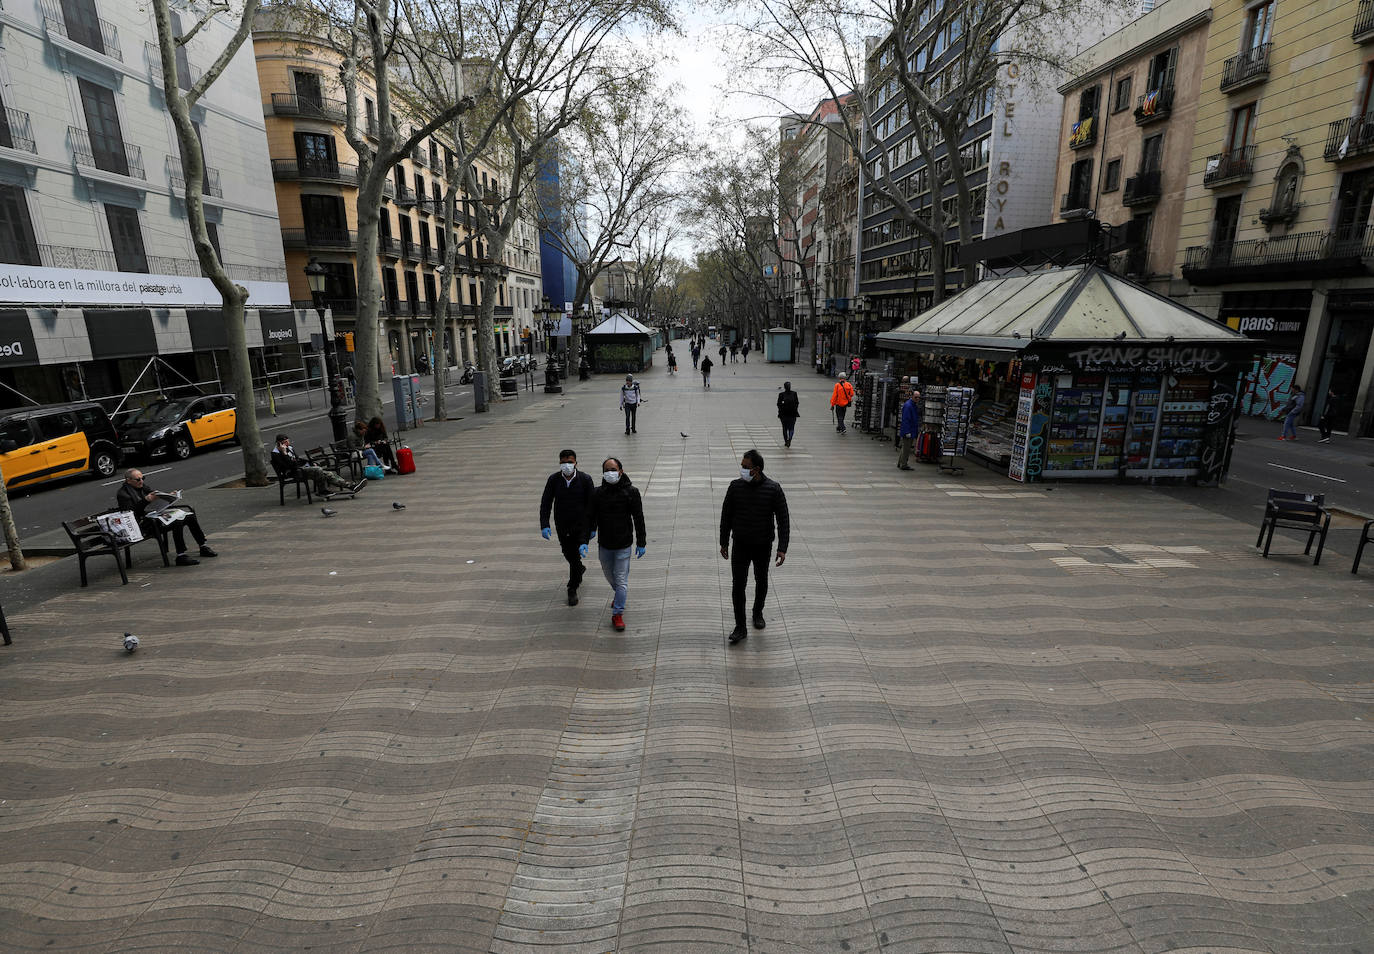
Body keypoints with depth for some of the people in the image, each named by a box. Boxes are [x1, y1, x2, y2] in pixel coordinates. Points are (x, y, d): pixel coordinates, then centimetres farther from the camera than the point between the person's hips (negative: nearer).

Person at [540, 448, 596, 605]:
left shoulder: (585, 479, -12)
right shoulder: (554, 479, -6)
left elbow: (592, 504, -7)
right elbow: (545, 503, -3)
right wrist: (544, 525, -12)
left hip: (581, 525, -3)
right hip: (562, 526, 3)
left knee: (576, 555, -4)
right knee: (568, 554, 18)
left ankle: (572, 589, 14)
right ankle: (580, 569, 50)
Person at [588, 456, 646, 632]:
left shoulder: (631, 492, -10)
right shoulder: (598, 493, -3)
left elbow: (639, 518, -7)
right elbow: (591, 514, 8)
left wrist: (641, 543, -6)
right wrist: (591, 529, -6)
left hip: (623, 545, -4)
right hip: (604, 544, 4)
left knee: (621, 579, -2)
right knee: (609, 575, 22)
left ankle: (617, 614, 8)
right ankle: (619, 594, 50)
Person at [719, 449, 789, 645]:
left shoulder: (773, 489, -14)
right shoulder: (735, 486, -8)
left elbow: (783, 520, -10)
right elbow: (726, 516, 2)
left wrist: (782, 548, -15)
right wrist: (724, 543, 4)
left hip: (763, 547, 0)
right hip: (740, 546, 0)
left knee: (761, 582, 17)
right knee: (738, 585, -3)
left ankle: (758, 613, 42)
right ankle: (740, 627, 7)